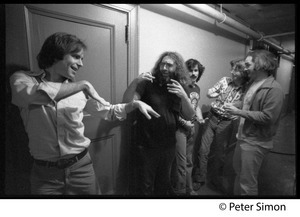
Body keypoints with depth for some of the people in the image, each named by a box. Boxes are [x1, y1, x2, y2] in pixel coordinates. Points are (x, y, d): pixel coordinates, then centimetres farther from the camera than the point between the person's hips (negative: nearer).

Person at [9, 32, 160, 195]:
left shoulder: (79, 89, 0)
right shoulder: (22, 78, -6)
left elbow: (108, 110, 10)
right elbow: (28, 95, -30)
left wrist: (135, 104, -5)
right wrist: (82, 85, -23)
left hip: (81, 167, 2)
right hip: (45, 173, -2)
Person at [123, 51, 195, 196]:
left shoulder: (179, 87, 2)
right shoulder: (148, 84, -9)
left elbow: (189, 116, -5)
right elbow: (127, 102, -17)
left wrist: (183, 96, -22)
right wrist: (135, 82, -32)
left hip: (168, 146, 4)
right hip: (147, 145, -4)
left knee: (164, 183, 22)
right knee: (146, 185, 7)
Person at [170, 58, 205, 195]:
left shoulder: (197, 88, 10)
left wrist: (199, 118, 5)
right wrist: (184, 122, -21)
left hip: (191, 128, 8)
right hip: (180, 128, -8)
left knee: (189, 162, 18)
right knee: (181, 163, -3)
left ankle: (189, 189, 34)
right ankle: (180, 191, 16)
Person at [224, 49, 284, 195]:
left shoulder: (273, 89, -17)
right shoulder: (253, 84, 10)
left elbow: (267, 117, -25)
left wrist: (238, 112, -21)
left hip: (255, 143, -9)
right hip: (243, 138, 9)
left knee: (247, 183, 3)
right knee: (239, 173, 23)